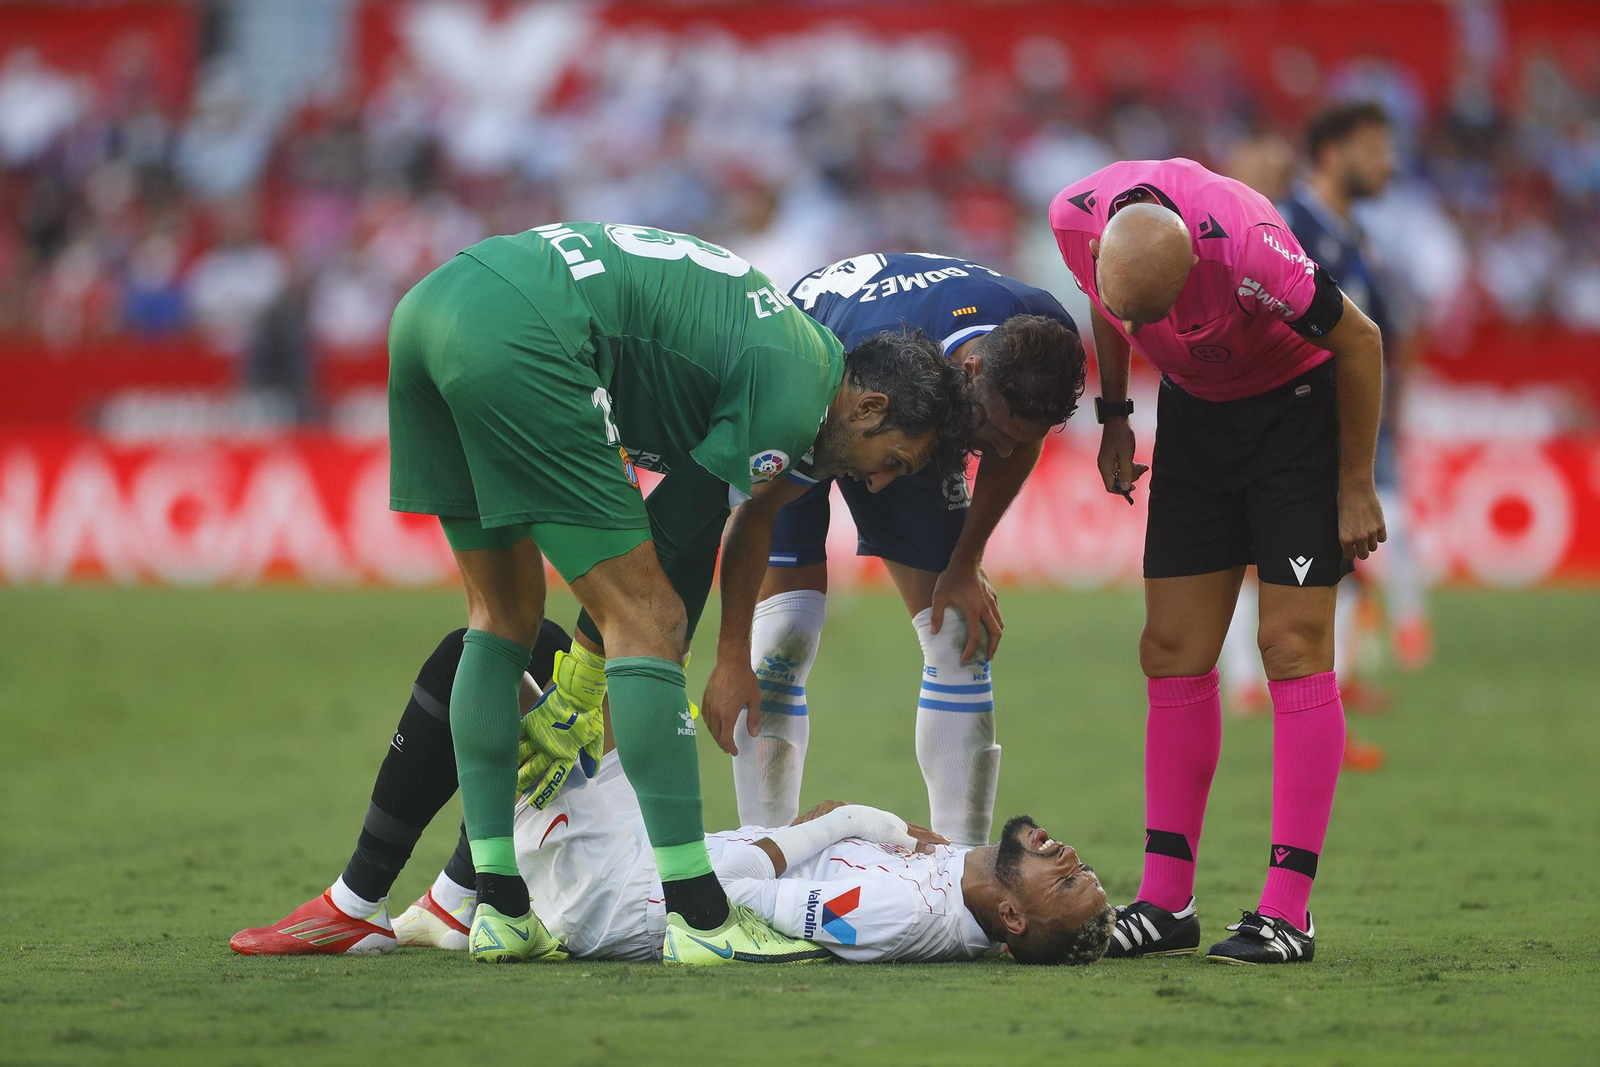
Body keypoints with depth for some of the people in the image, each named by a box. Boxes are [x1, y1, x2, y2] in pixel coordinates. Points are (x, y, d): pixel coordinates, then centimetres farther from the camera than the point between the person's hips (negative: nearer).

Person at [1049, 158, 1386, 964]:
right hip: (1193, 409, 5)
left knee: (1293, 646, -11)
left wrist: (1356, 487, -13)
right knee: (1174, 650, 1)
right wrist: (1113, 416, 11)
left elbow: (1360, 342, -21)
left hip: (1297, 406, -5)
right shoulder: (1077, 217, -21)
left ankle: (1288, 911, -10)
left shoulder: (1244, 248, -37)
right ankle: (1166, 901, 5)